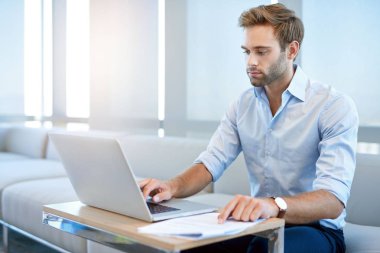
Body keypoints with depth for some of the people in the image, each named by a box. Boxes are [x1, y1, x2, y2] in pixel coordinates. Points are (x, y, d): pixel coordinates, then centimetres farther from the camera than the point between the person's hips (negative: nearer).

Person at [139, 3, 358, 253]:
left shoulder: (335, 106, -15)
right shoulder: (243, 104, 4)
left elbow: (333, 200, -26)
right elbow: (210, 163, -2)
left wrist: (274, 204, -46)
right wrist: (173, 186, -24)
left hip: (314, 227, -4)